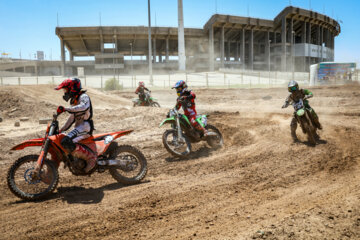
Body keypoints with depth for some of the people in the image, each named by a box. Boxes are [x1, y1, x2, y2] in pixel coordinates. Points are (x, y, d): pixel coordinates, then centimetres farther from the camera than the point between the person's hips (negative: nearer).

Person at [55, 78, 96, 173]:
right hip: (79, 126, 10)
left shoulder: (83, 96, -6)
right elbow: (72, 118, 30)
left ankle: (90, 157, -23)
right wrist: (61, 129, 25)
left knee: (66, 142, -31)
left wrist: (66, 109, -35)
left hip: (85, 125, -10)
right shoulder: (74, 100, 25)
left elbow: (84, 107, -30)